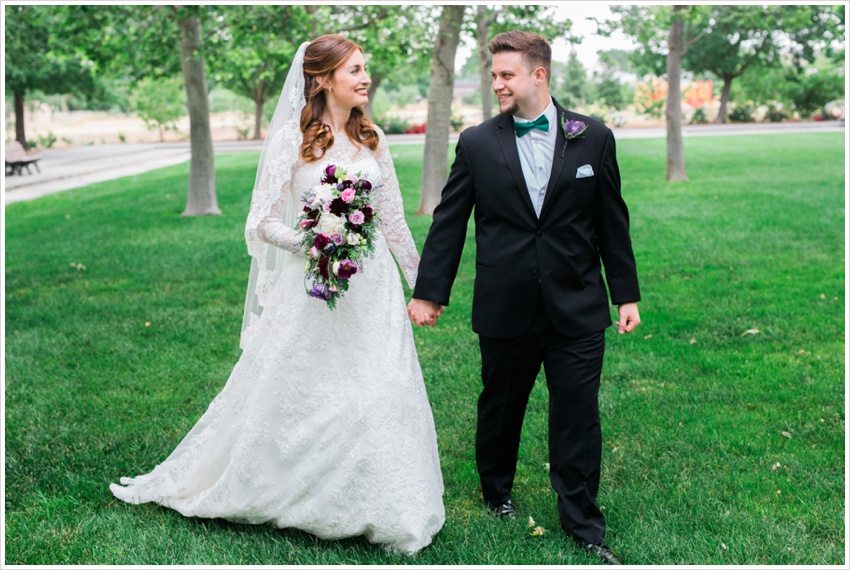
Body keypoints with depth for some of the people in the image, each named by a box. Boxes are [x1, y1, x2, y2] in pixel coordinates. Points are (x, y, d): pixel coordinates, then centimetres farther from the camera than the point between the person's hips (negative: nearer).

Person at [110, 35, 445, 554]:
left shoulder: (373, 138, 7)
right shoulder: (293, 137, -6)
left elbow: (393, 220, 14)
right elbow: (263, 223, -7)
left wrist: (422, 286, 17)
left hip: (373, 284, 4)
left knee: (381, 397, 3)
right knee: (294, 394, 5)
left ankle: (385, 510, 21)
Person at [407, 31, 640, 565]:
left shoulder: (594, 138, 1)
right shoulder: (477, 143, 0)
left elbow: (612, 222, 5)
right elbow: (448, 223, 3)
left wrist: (626, 294, 6)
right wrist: (429, 292, 1)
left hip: (577, 306, 0)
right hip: (505, 309, 1)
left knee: (579, 413, 2)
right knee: (500, 406, 15)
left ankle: (583, 523, 16)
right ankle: (497, 491, 39)